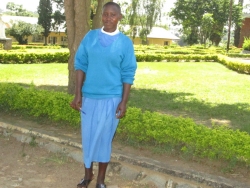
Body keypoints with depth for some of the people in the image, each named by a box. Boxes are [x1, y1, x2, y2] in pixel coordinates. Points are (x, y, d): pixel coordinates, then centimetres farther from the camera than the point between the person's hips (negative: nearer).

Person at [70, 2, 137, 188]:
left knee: (104, 138, 8)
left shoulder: (125, 42, -4)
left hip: (111, 98, -2)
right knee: (88, 136, 11)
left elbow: (128, 74, -3)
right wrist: (78, 94, -2)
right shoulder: (90, 37, 0)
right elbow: (80, 65, 3)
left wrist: (124, 102, -7)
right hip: (89, 96, 2)